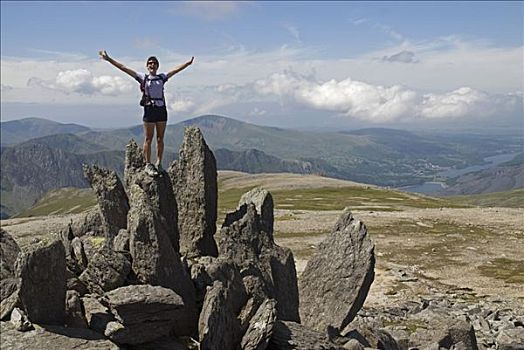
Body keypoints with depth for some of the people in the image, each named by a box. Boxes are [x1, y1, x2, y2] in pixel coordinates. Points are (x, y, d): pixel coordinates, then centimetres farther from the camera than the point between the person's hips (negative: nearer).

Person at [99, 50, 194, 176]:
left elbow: (176, 69, 11)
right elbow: (124, 68, -2)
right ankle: (148, 164, 6)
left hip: (161, 109, 3)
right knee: (148, 139, 0)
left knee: (160, 139, 7)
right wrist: (108, 59, -6)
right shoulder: (142, 77, 3)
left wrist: (188, 63, 7)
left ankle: (159, 164, 14)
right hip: (149, 109, -3)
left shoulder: (162, 77, 11)